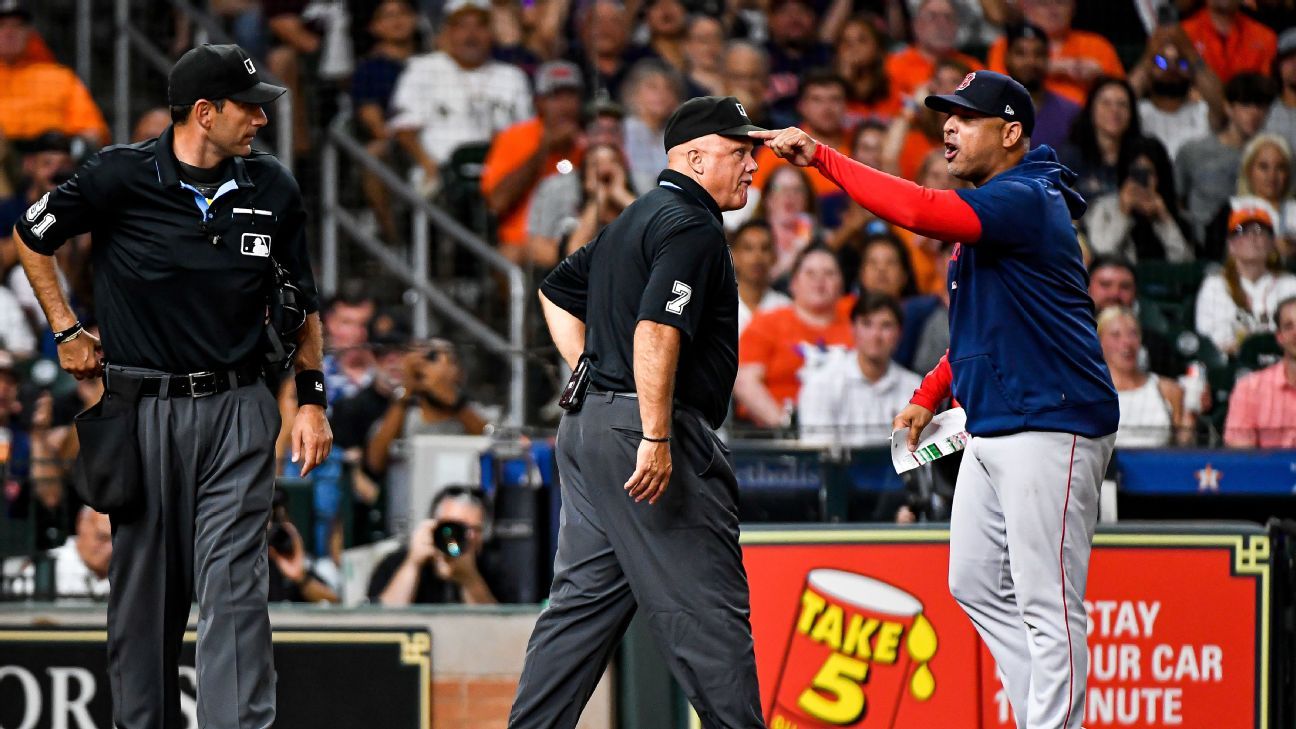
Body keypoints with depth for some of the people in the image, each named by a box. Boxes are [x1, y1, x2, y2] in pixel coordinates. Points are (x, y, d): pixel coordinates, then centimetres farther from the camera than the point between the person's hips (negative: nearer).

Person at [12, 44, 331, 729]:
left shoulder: (271, 188, 4)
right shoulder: (120, 177, -6)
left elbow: (302, 304, 15)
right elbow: (32, 235, 11)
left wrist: (311, 399, 9)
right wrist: (67, 332, 10)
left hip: (238, 411, 1)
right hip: (145, 409, -1)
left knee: (233, 585, -9)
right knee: (144, 588, 6)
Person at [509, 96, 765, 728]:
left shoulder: (635, 219, 19)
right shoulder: (692, 226, -12)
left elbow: (557, 291, 31)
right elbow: (656, 329, -24)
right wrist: (657, 438, -27)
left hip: (588, 425, 10)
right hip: (643, 426, -10)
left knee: (582, 602, 10)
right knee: (707, 610, -8)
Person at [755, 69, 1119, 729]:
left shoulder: (1023, 199, -15)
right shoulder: (993, 204, 17)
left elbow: (920, 212, -31)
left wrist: (821, 157, -27)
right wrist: (929, 395, 19)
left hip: (1050, 426, -11)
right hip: (990, 428, 11)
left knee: (1047, 604, -10)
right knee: (975, 585, 13)